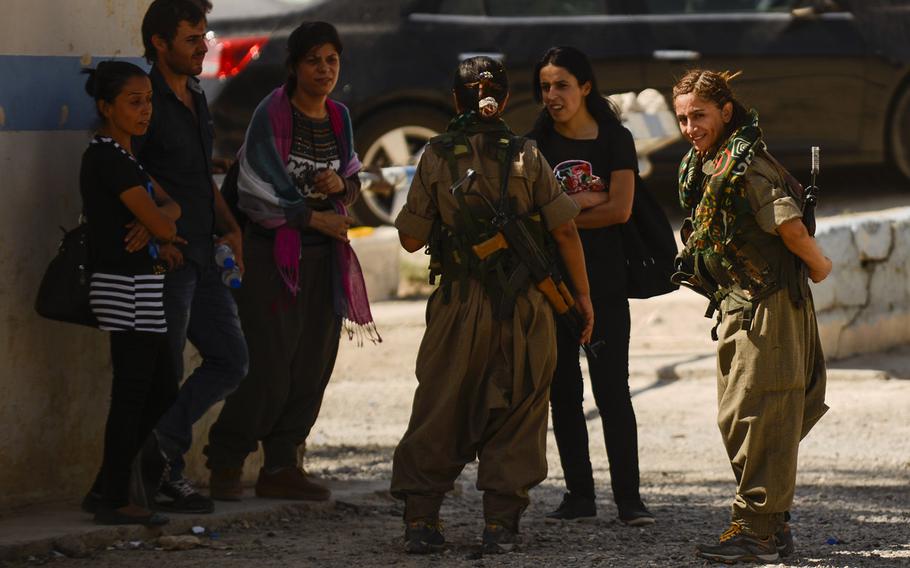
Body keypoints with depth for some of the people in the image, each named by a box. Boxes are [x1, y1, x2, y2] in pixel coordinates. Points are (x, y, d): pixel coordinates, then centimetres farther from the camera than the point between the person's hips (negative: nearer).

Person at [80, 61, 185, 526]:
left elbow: (171, 206, 13)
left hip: (142, 287, 10)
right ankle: (115, 500, 2)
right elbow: (159, 224, -19)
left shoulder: (123, 156, 16)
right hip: (128, 288, -10)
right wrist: (163, 230, 3)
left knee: (161, 392, 13)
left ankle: (108, 490, 19)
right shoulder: (108, 158, -16)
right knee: (132, 392, -4)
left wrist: (156, 224, -8)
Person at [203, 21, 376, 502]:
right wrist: (312, 217, -12)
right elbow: (256, 192, -13)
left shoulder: (339, 119, 10)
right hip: (274, 253, -7)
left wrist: (343, 184, -2)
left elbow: (354, 181, 22)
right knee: (269, 367, -11)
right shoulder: (272, 115, -10)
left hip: (324, 260, 7)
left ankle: (281, 467, 13)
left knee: (312, 366, 5)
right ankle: (225, 463, 2)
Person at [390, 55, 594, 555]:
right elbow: (565, 231, -2)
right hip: (524, 307, 0)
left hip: (459, 303, 0)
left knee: (440, 411, 8)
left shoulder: (436, 158, -2)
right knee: (514, 414, 7)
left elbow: (411, 239, 1)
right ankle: (500, 523, 4)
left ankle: (420, 518, 5)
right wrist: (582, 294, 7)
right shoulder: (526, 157, -2)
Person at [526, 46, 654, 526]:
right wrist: (585, 202, -13)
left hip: (604, 282, -3)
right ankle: (579, 495, 12)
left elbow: (619, 210, -10)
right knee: (563, 391, 5)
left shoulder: (615, 141, 1)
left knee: (611, 389, -6)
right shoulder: (537, 145, 7)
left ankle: (628, 498, -6)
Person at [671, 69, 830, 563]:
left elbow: (789, 226, -23)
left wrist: (818, 266, -7)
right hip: (739, 305, 10)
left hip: (769, 304, -10)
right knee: (737, 417, 14)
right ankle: (774, 524, 22)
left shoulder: (745, 166, -19)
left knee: (754, 417, -8)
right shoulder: (700, 167, 11)